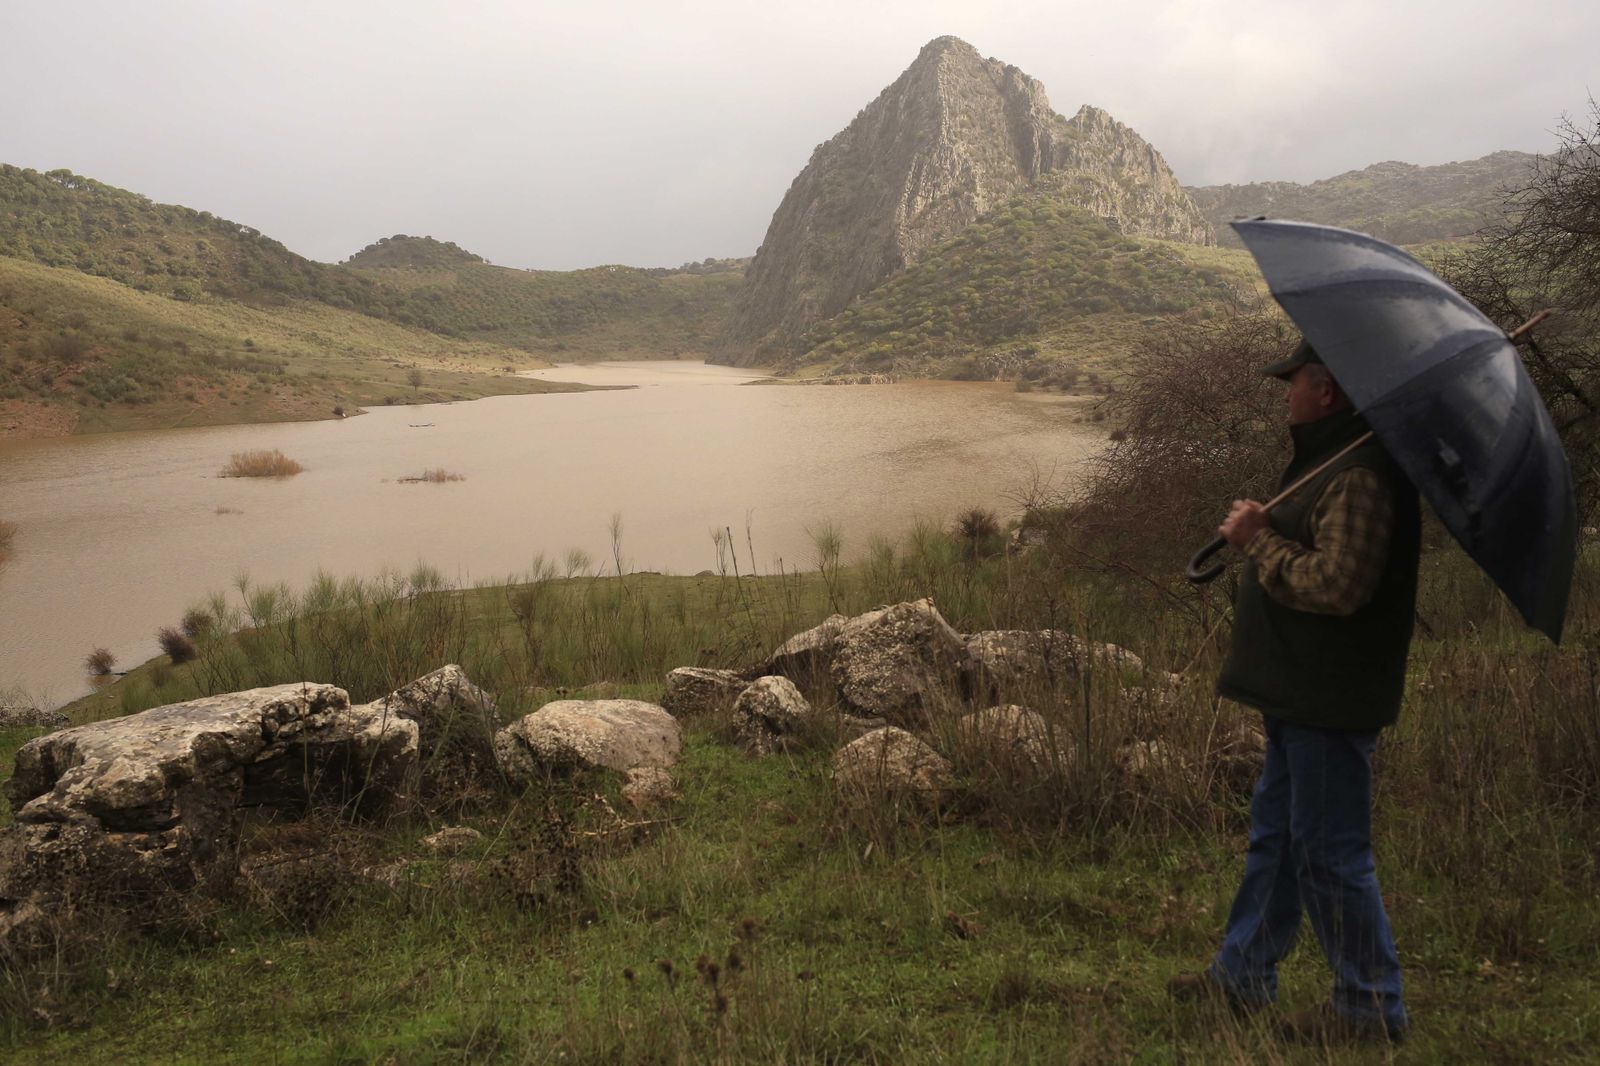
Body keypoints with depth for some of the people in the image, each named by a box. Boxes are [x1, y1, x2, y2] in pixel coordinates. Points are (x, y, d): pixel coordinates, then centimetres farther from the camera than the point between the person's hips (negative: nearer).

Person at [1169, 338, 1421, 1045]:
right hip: (1302, 695, 11)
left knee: (1330, 853, 0)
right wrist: (1264, 532, 7)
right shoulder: (1329, 462, 14)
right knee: (1274, 837, 18)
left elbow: (1336, 585, -28)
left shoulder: (1359, 477, -21)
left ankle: (1371, 1007, 16)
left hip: (1330, 702, -11)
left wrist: (1258, 541, -17)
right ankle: (1243, 974, 31)